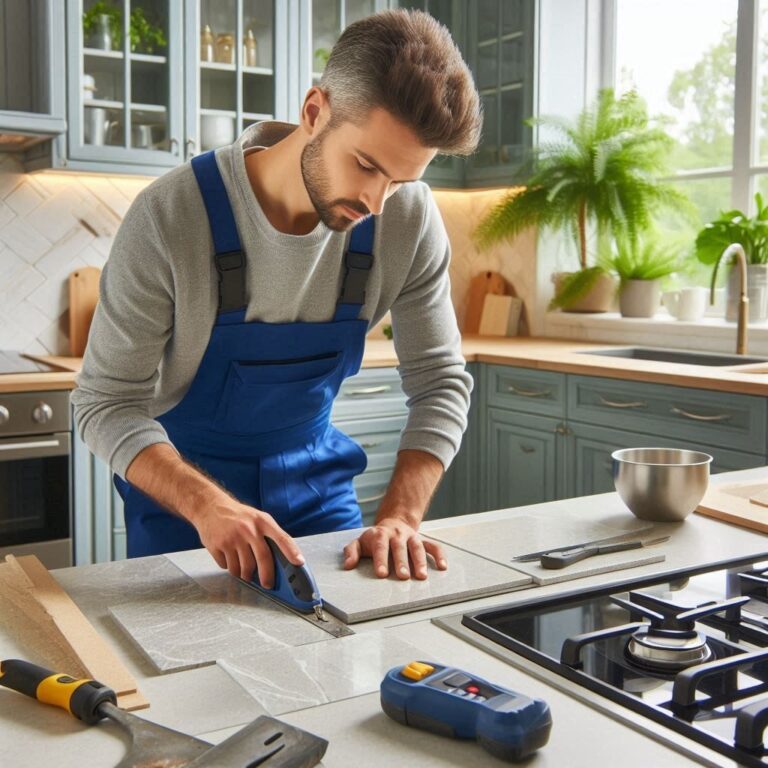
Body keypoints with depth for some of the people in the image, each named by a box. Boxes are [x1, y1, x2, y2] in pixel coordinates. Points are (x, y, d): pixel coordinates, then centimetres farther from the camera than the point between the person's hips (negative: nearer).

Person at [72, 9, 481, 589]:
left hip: (315, 476, 3)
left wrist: (400, 517, -25)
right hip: (180, 480, -2)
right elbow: (107, 404, -22)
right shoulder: (170, 217, -27)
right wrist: (206, 504, -38)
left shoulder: (410, 218, -18)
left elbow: (441, 380, -11)